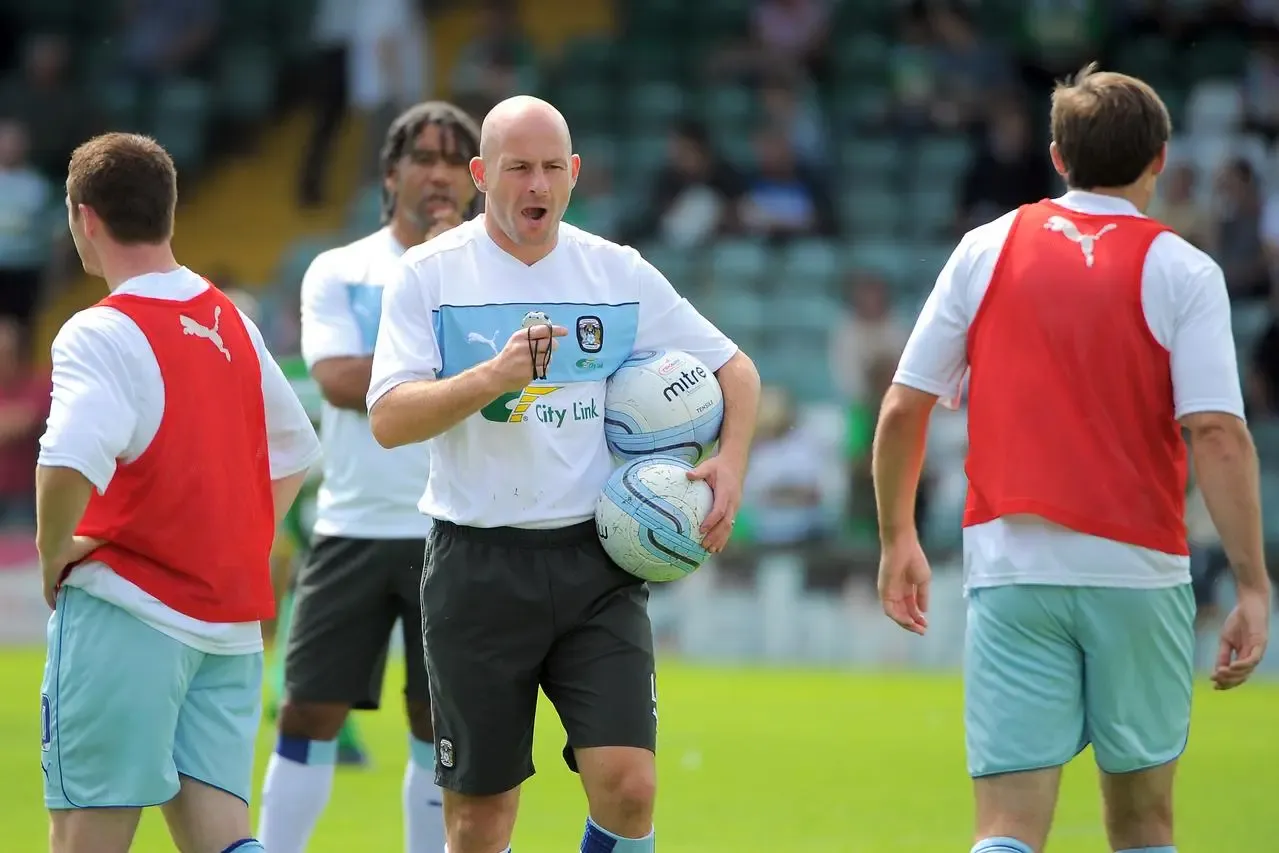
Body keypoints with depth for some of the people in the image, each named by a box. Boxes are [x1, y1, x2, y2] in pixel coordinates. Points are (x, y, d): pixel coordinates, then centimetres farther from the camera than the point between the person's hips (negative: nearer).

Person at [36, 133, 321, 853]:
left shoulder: (101, 334, -12)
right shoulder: (230, 322, 12)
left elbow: (71, 462, -29)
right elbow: (296, 450, 24)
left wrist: (53, 554, -12)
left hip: (125, 614, -7)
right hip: (234, 618, 7)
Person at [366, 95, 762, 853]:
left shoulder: (620, 272, 5)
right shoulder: (431, 274, -1)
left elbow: (735, 369, 16)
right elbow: (389, 419, -10)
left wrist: (731, 463, -1)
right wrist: (494, 377, -24)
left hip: (596, 562, 1)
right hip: (479, 564, -1)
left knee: (628, 786, -13)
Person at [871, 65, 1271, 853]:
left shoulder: (987, 248, 6)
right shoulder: (1181, 271, -2)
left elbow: (904, 408, 5)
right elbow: (1218, 434, -11)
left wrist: (898, 539, 18)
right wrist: (1253, 586, -10)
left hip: (1009, 562, 1)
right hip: (1139, 570, -1)